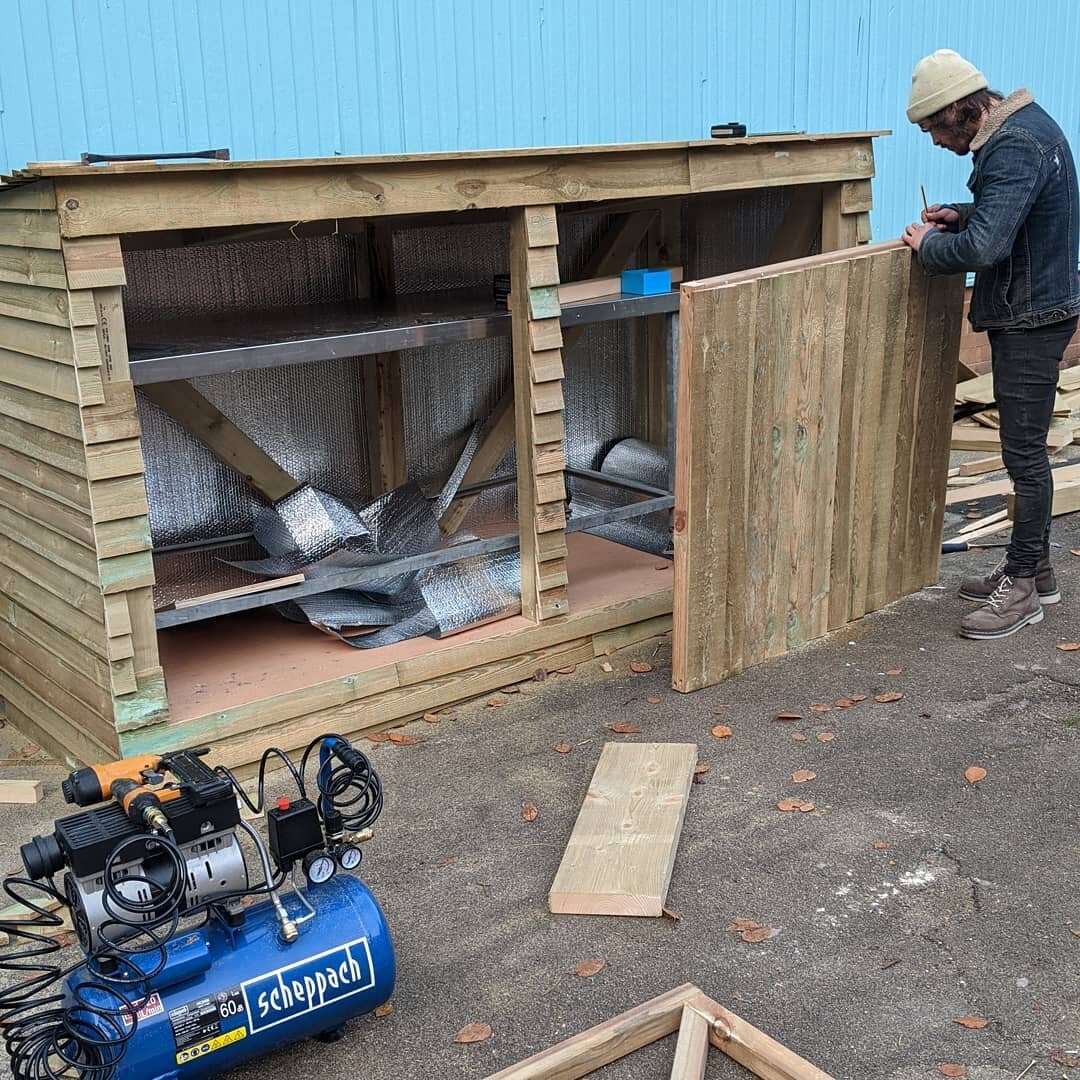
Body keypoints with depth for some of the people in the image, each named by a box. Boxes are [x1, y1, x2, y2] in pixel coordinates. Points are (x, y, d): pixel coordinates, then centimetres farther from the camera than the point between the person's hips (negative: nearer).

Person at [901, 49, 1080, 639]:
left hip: (1031, 318, -11)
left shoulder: (1013, 149, -23)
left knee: (1025, 452, -3)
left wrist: (926, 245, -14)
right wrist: (960, 214, 11)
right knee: (1025, 447, 16)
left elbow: (983, 247, -32)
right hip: (1032, 309, 11)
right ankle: (1033, 568, 28)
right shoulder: (1025, 123, 11)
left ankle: (1022, 588, 6)